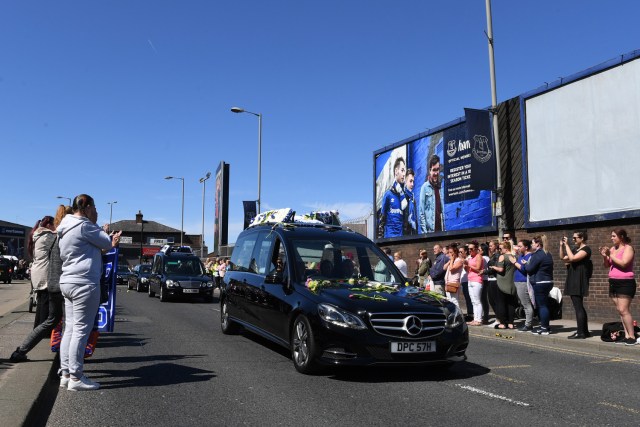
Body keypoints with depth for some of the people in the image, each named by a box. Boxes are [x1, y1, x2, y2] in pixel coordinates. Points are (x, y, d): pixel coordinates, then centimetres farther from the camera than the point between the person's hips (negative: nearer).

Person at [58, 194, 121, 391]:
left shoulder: (66, 229, 19)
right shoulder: (83, 225, -13)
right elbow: (107, 244, -4)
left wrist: (108, 239, 7)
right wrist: (99, 228, 13)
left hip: (68, 282, 10)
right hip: (84, 283, -10)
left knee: (70, 329, 11)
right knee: (81, 330, -6)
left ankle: (66, 374, 15)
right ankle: (76, 378, -3)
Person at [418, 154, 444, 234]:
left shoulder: (440, 187, 12)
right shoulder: (425, 187, -5)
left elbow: (442, 211, 15)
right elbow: (421, 213, -7)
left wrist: (444, 229, 10)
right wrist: (424, 232, -13)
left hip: (440, 230, 5)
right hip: (429, 231, -5)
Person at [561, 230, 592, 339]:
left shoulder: (586, 249, -10)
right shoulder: (576, 249, 16)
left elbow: (572, 258, -23)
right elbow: (563, 258, 19)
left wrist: (567, 245, -17)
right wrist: (561, 245, 9)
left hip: (579, 282, -10)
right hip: (573, 281, 10)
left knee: (578, 307, -9)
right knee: (579, 307, 14)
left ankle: (581, 333, -7)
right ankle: (585, 331, 21)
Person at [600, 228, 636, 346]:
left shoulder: (628, 248, -7)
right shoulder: (613, 248, 13)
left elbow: (623, 263, -21)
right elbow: (607, 265, 15)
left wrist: (611, 255, -15)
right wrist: (605, 256, -2)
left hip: (625, 283, -8)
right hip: (613, 282, 8)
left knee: (623, 310, -12)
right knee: (620, 310, 6)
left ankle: (632, 336, -7)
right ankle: (626, 335, 8)